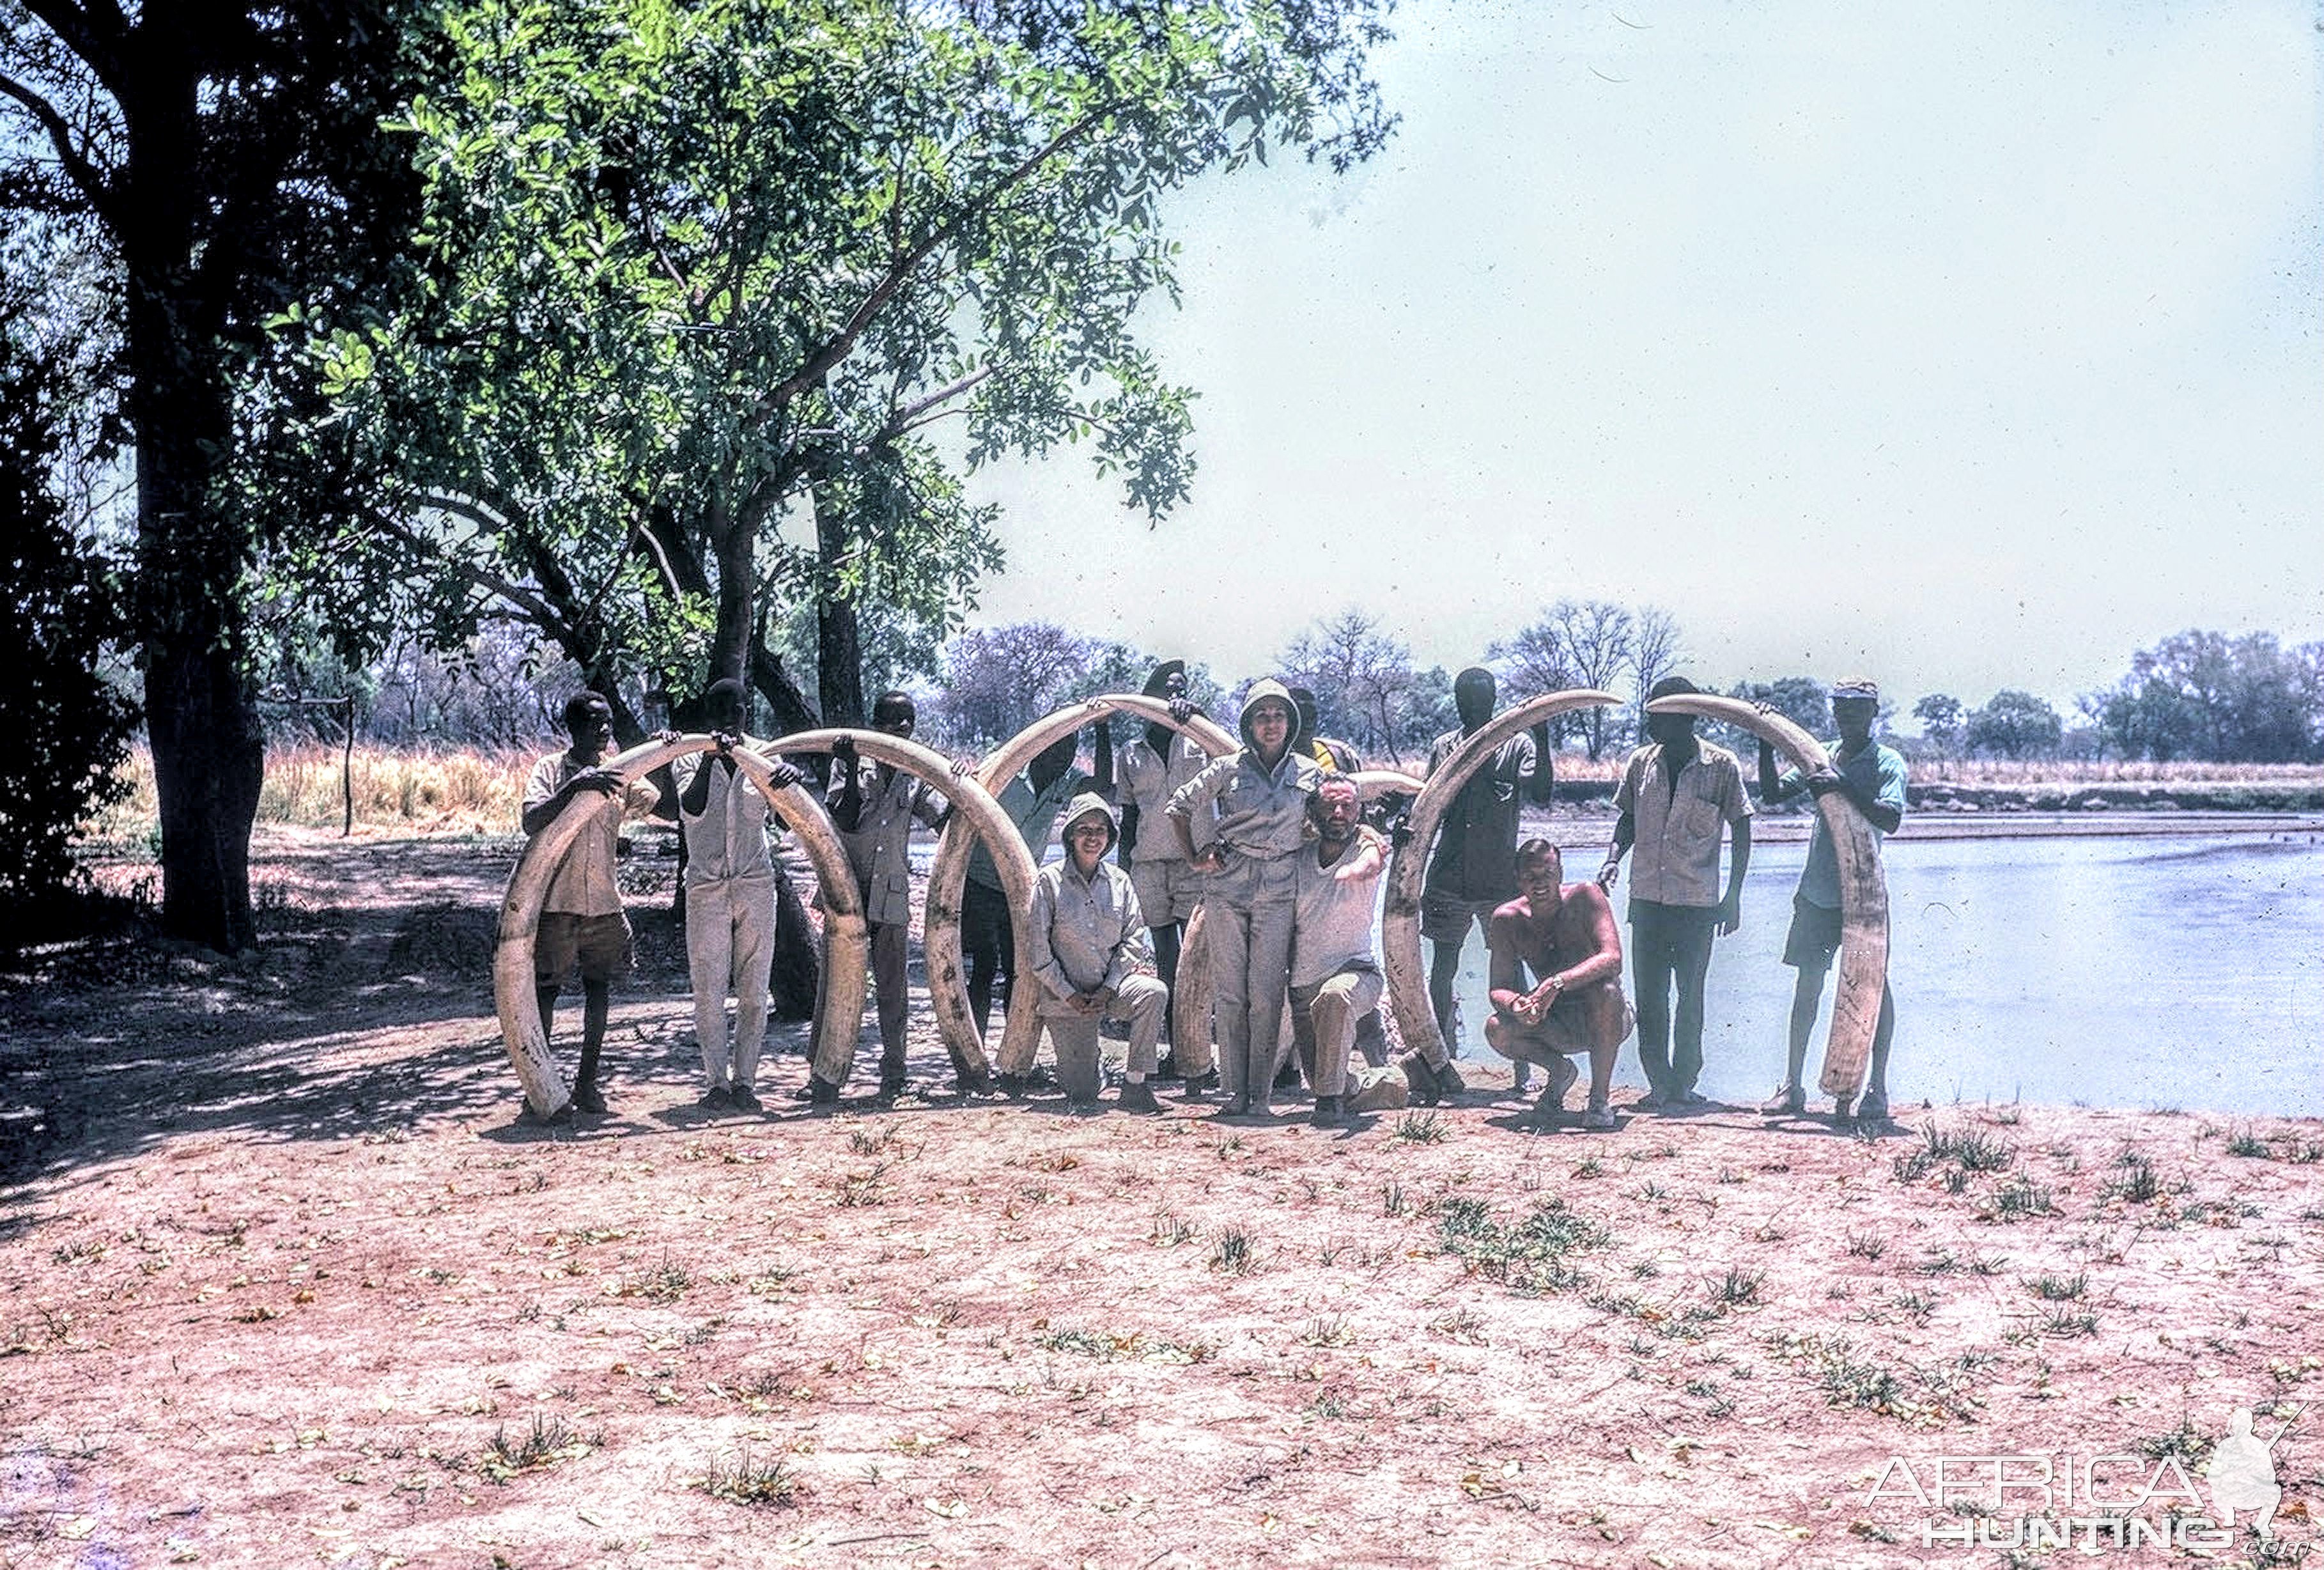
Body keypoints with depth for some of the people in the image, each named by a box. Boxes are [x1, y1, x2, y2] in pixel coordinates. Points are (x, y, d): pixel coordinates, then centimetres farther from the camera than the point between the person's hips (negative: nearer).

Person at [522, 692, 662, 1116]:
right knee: (545, 988, 0)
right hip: (555, 901, -4)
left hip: (604, 902, 4)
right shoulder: (551, 770, -2)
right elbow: (531, 822, -16)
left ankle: (587, 1082, 15)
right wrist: (575, 787, -26)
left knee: (599, 987, 6)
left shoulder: (619, 774, 11)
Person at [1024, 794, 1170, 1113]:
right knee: (1083, 1097, -6)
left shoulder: (1119, 881, 3)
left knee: (1154, 993, -31)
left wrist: (1109, 988, -11)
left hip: (1112, 987, 3)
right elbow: (1038, 952, -7)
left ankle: (1135, 1086, -20)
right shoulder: (1050, 881, -6)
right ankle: (1076, 1061, 31)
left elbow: (1133, 938, 1)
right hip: (1065, 996, -3)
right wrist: (1070, 995, -12)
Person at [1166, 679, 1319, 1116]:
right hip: (1228, 888, 0)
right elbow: (1179, 806, 13)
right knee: (1231, 993, 0)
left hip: (1278, 892, 0)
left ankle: (1260, 1095, 1)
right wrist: (1194, 859, 8)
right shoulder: (1227, 769, 5)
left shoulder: (1309, 772, 9)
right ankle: (1235, 1093, 5)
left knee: (1266, 995, -4)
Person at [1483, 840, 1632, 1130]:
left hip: (1602, 1019, -3)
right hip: (1557, 1025, 3)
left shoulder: (1585, 897, -17)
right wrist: (1514, 1004, -35)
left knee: (1606, 990, -37)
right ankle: (1560, 1071, 6)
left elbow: (1612, 959, -30)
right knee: (1497, 1030, -24)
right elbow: (1499, 988, -10)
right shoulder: (1507, 919, -7)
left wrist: (1558, 982, -44)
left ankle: (1600, 1098, -19)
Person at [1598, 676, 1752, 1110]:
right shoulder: (1641, 762, 5)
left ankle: (1684, 1082, 13)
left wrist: (1733, 896, -2)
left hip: (1698, 900, -3)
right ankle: (1658, 1082, 10)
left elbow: (1741, 830, 2)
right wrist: (1613, 860, -3)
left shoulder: (1721, 766, -4)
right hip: (1647, 897, 3)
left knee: (1691, 994, 4)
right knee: (1649, 995, 2)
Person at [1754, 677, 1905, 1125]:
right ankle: (1792, 1087, 14)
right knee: (1808, 984, 8)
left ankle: (1876, 1089, 5)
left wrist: (1845, 788, -27)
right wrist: (1766, 746, -3)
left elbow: (1891, 819, -18)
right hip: (1816, 890, 5)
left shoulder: (1889, 762, -3)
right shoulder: (1821, 757, 11)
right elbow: (1772, 793, 7)